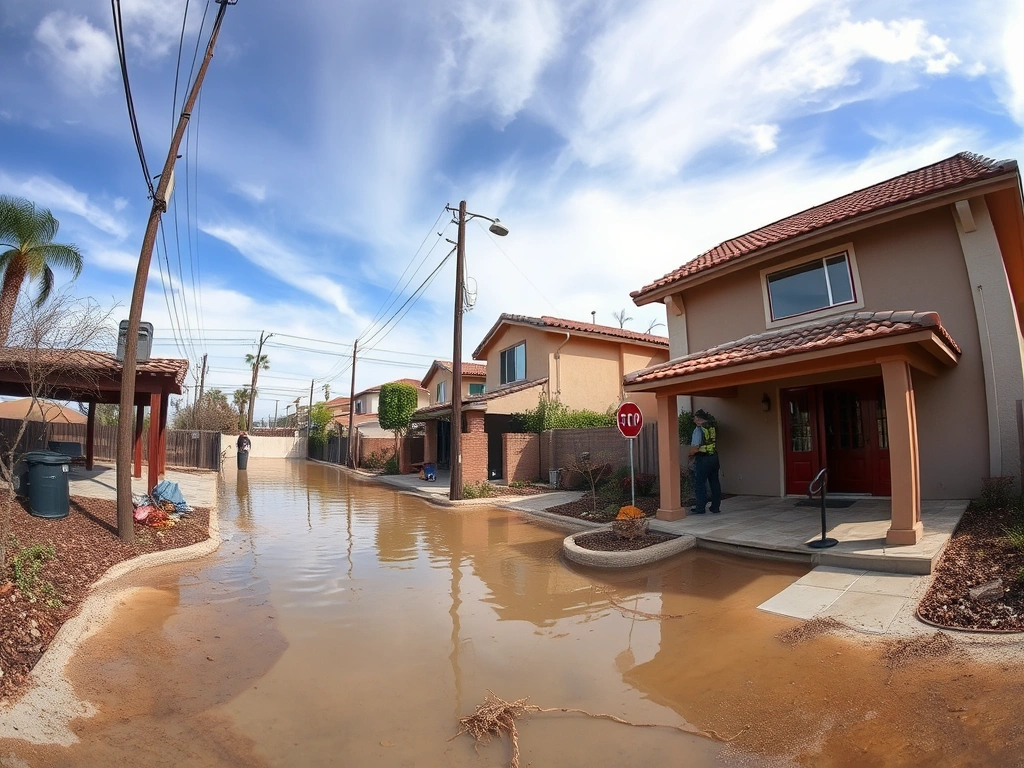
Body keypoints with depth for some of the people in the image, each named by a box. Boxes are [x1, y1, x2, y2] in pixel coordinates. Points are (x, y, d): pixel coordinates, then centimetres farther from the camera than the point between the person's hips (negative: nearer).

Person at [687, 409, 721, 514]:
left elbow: (694, 448, -18)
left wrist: (690, 453, 0)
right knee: (714, 483, 13)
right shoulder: (713, 428, 5)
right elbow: (716, 443, 13)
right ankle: (716, 507, 19)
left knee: (699, 484, 2)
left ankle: (700, 508, 6)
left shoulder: (698, 429, -14)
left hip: (702, 459, -7)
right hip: (714, 458, 7)